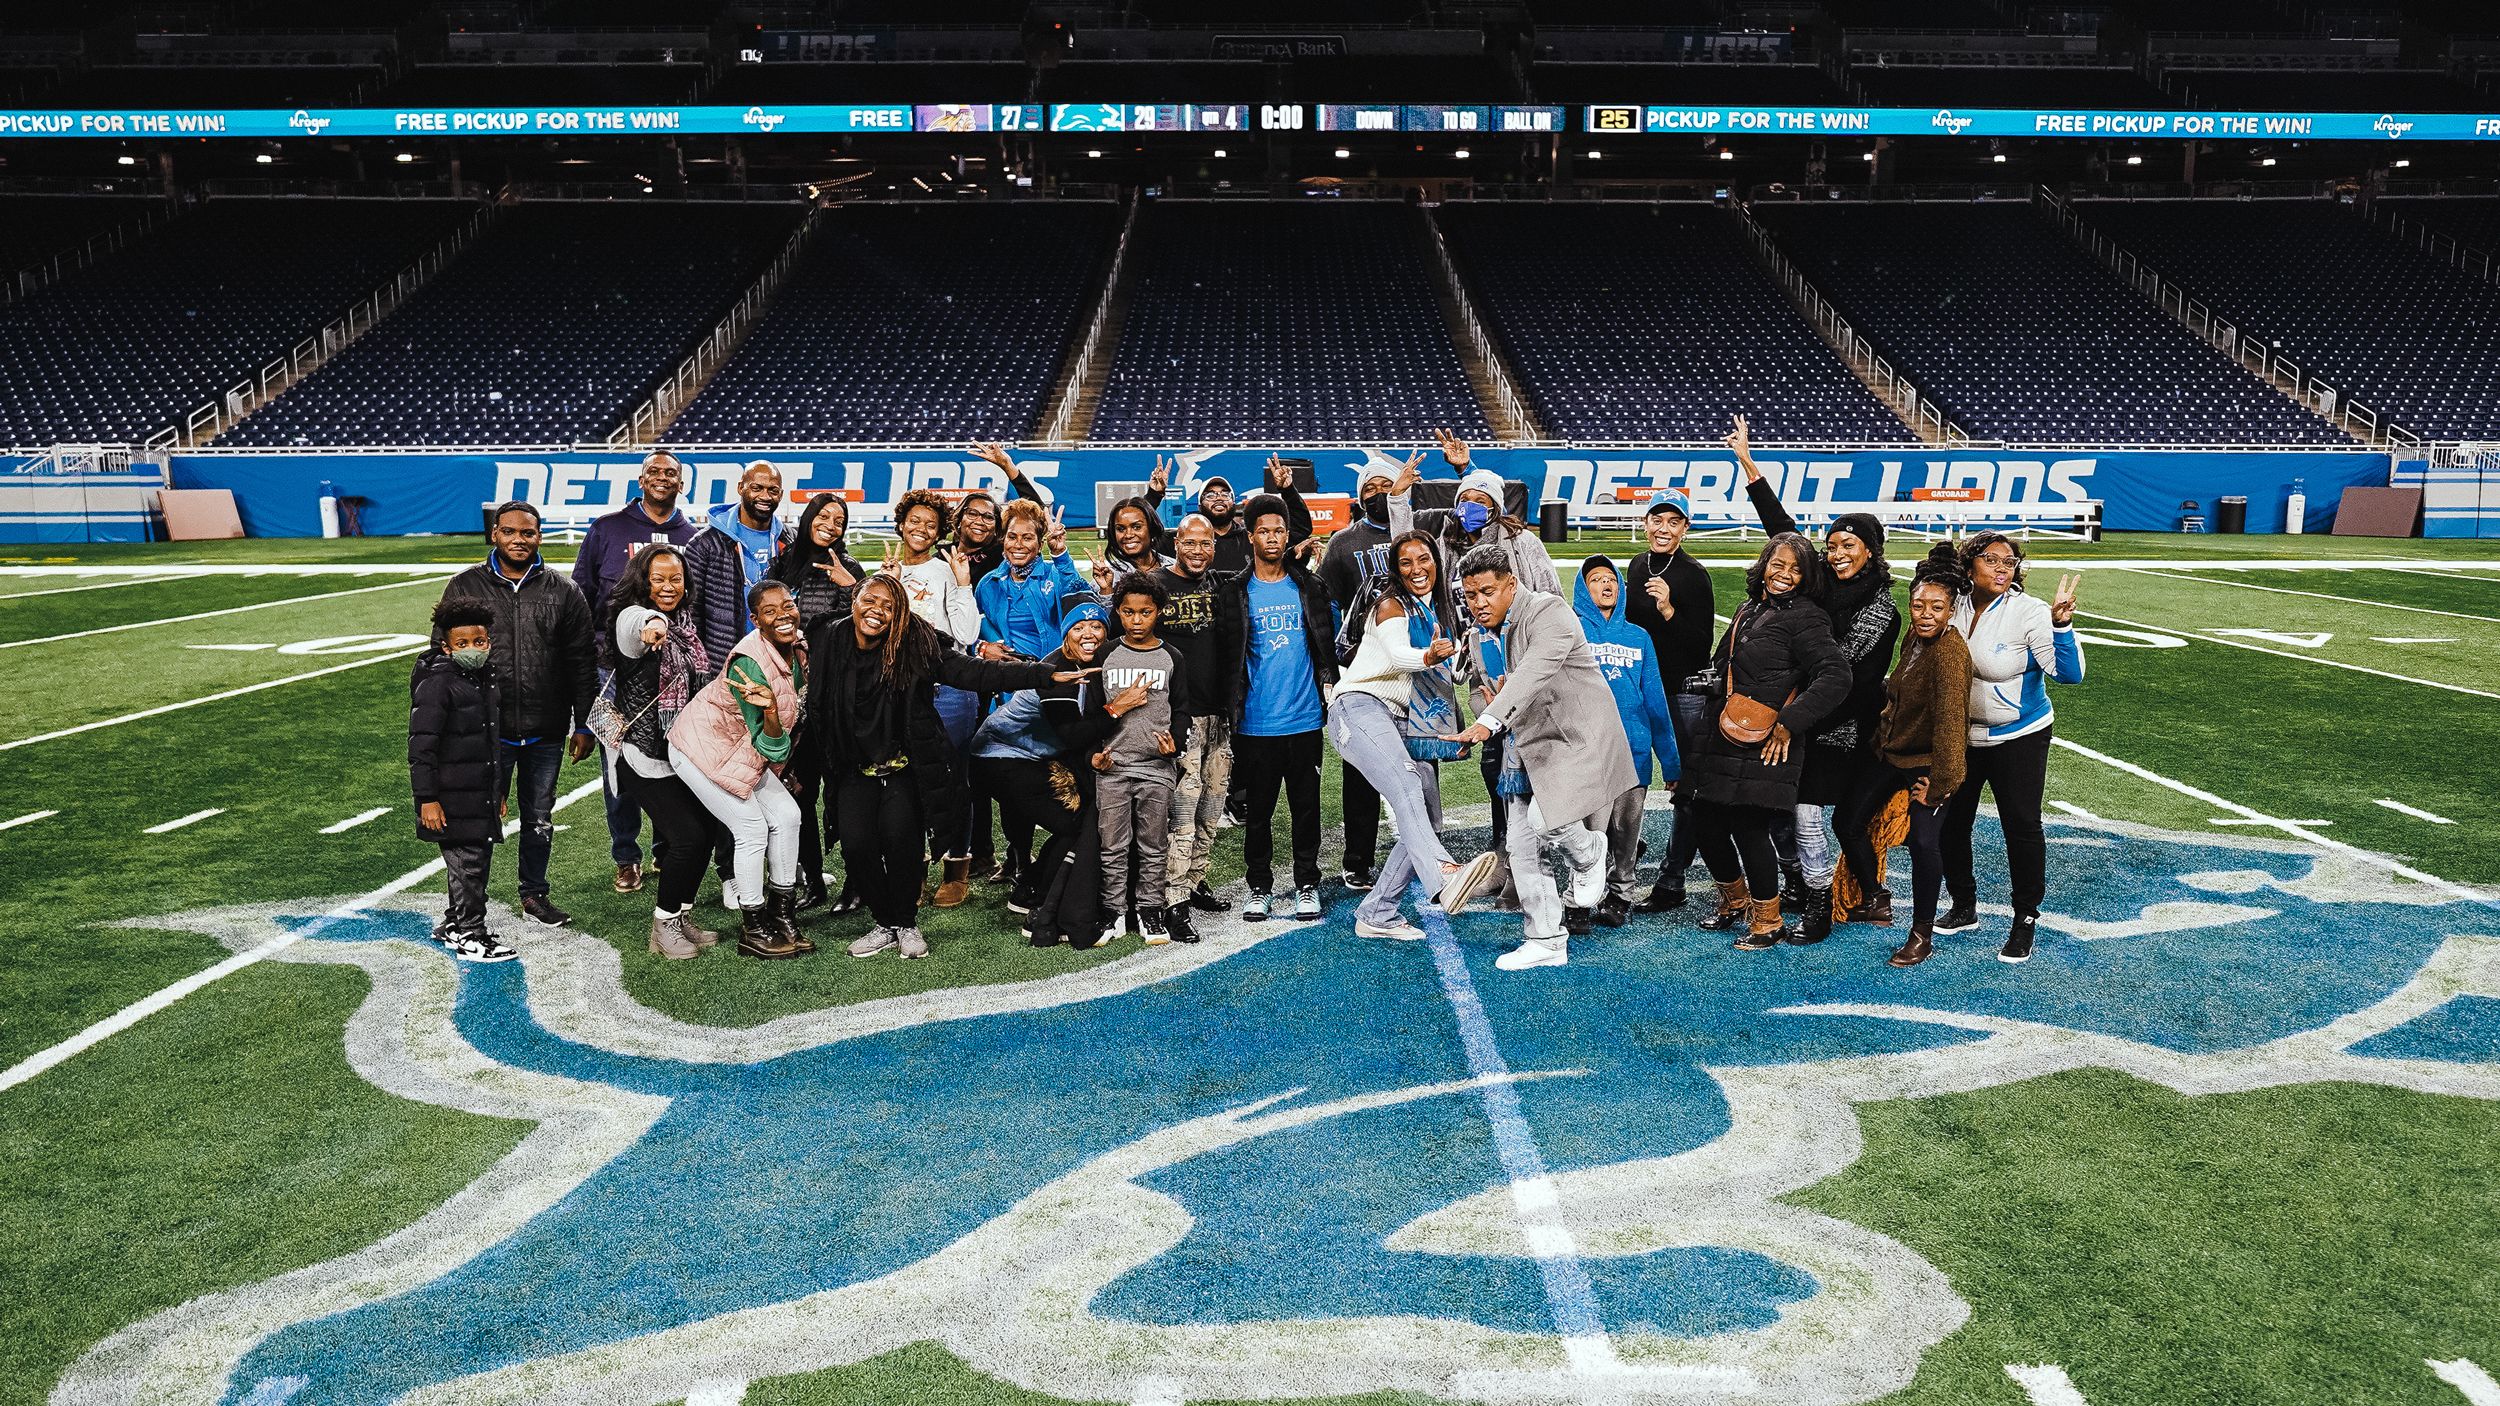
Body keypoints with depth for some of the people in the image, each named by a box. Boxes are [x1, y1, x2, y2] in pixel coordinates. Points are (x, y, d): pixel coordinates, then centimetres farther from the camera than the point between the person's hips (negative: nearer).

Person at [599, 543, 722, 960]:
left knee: (705, 832, 5)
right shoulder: (632, 617, -14)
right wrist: (653, 624, -64)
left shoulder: (684, 624, 11)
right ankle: (663, 925, 3)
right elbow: (639, 623, -41)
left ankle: (682, 917, 22)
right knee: (689, 836, -15)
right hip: (646, 754, -8)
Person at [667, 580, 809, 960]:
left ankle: (782, 915, 16)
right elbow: (773, 748, -31)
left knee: (787, 815, 3)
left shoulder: (795, 651, -6)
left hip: (741, 750, 8)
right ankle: (753, 931, 6)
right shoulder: (749, 663, -31)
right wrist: (770, 710, -47)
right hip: (702, 746, -8)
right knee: (751, 828, -9)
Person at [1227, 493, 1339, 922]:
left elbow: (1326, 643, 11)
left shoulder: (1308, 587, 7)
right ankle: (1258, 887, 18)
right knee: (1257, 809, 7)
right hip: (1256, 722, -1)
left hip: (1304, 719, 1)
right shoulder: (1236, 592, 2)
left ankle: (1306, 884, 18)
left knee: (1306, 806, 7)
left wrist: (1328, 686, 1)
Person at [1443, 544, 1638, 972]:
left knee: (1545, 819, -27)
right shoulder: (1486, 628, 7)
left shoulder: (1549, 612, -19)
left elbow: (1533, 673, -35)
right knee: (1521, 844, 4)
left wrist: (1489, 720, -47)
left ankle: (1589, 855, 8)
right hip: (1529, 744, 8)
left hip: (1578, 736, -8)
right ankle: (1545, 941, 17)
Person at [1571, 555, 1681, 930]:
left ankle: (1622, 894, 23)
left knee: (1626, 831, 7)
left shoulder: (1639, 637, 15)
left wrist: (1670, 760, 14)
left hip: (1634, 748, 3)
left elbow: (1655, 699, 15)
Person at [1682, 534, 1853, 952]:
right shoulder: (1748, 611, 16)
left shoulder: (1804, 618, -8)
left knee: (1748, 828, -6)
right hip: (1722, 741, 8)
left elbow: (1835, 677, -18)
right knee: (1707, 821, 10)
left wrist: (1788, 722, -20)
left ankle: (1768, 921, 13)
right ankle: (1735, 900, 35)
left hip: (1765, 747, -8)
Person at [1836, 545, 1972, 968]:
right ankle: (1877, 898, 29)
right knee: (1847, 820, 8)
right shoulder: (1915, 636, -1)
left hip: (1928, 760, -8)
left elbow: (1950, 721, -30)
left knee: (1923, 840, -18)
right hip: (1891, 751, 8)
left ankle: (1922, 935, -2)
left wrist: (1940, 783, -30)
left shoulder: (1950, 653, -27)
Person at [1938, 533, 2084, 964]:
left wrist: (2061, 625, -39)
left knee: (2021, 827, -1)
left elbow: (2068, 673, -26)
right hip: (1960, 735, 5)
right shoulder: (1955, 608, -3)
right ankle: (1964, 907, 29)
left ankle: (2025, 921, 14)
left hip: (2018, 737, -5)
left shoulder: (2029, 612, -18)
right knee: (1949, 822, 11)